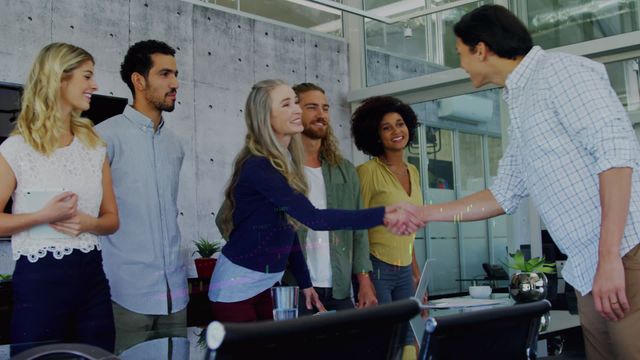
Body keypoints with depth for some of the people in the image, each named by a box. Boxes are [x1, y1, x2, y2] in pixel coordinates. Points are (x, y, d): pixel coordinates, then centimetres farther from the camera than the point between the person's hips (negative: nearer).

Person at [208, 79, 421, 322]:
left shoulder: (285, 162, 6)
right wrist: (381, 216, -36)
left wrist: (305, 283, 9)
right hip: (236, 287, -8)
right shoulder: (258, 167, -22)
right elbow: (314, 218, -31)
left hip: (267, 285, 8)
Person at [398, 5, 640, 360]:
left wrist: (609, 257, -22)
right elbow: (504, 195, 27)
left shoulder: (561, 71, -5)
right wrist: (424, 213, 28)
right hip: (588, 271, 8)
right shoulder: (520, 108, 21)